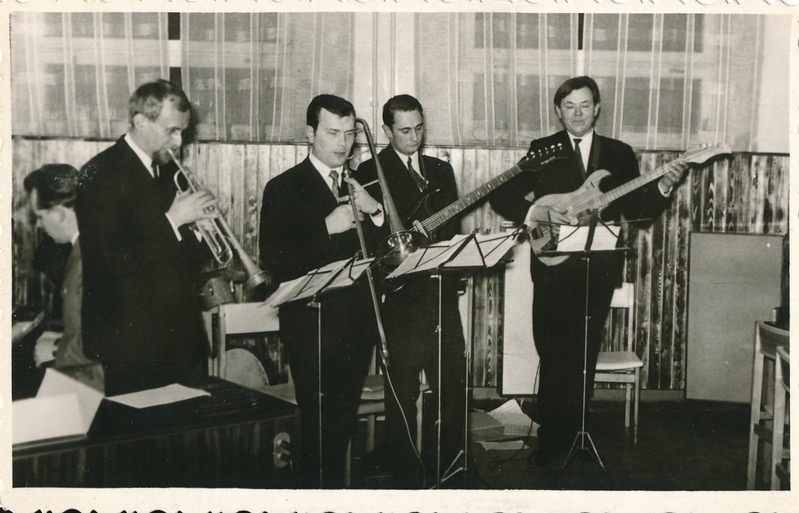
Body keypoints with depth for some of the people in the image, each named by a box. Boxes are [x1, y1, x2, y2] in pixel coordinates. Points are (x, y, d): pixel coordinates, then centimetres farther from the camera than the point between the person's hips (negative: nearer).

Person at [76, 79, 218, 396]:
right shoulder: (101, 174, -11)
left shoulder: (167, 169, 13)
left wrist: (198, 219, -1)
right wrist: (173, 220, -19)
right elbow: (115, 260, -20)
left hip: (183, 333, 7)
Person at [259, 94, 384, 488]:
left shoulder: (361, 187, 14)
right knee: (317, 423, -2)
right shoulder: (283, 188, -3)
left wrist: (375, 213, -9)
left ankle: (336, 485, 27)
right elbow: (273, 260, -14)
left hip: (358, 324, 5)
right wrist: (328, 228, -20)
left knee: (344, 422, 12)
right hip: (312, 326, -5)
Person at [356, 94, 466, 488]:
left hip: (442, 295, 6)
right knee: (402, 393, 2)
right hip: (401, 298, -5)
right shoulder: (371, 173, -1)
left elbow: (453, 226, 18)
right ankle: (405, 476, 17)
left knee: (454, 385, 10)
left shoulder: (441, 170, 17)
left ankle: (451, 466, 27)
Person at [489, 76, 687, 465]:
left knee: (583, 356, 5)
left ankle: (569, 437, 19)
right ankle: (550, 439, 8)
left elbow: (637, 211, 8)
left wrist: (663, 187, -9)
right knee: (553, 354, -6)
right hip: (553, 265, -2)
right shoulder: (542, 150, 7)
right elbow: (501, 197, 2)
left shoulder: (620, 154, 13)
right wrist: (539, 211, -13)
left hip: (599, 268, 2)